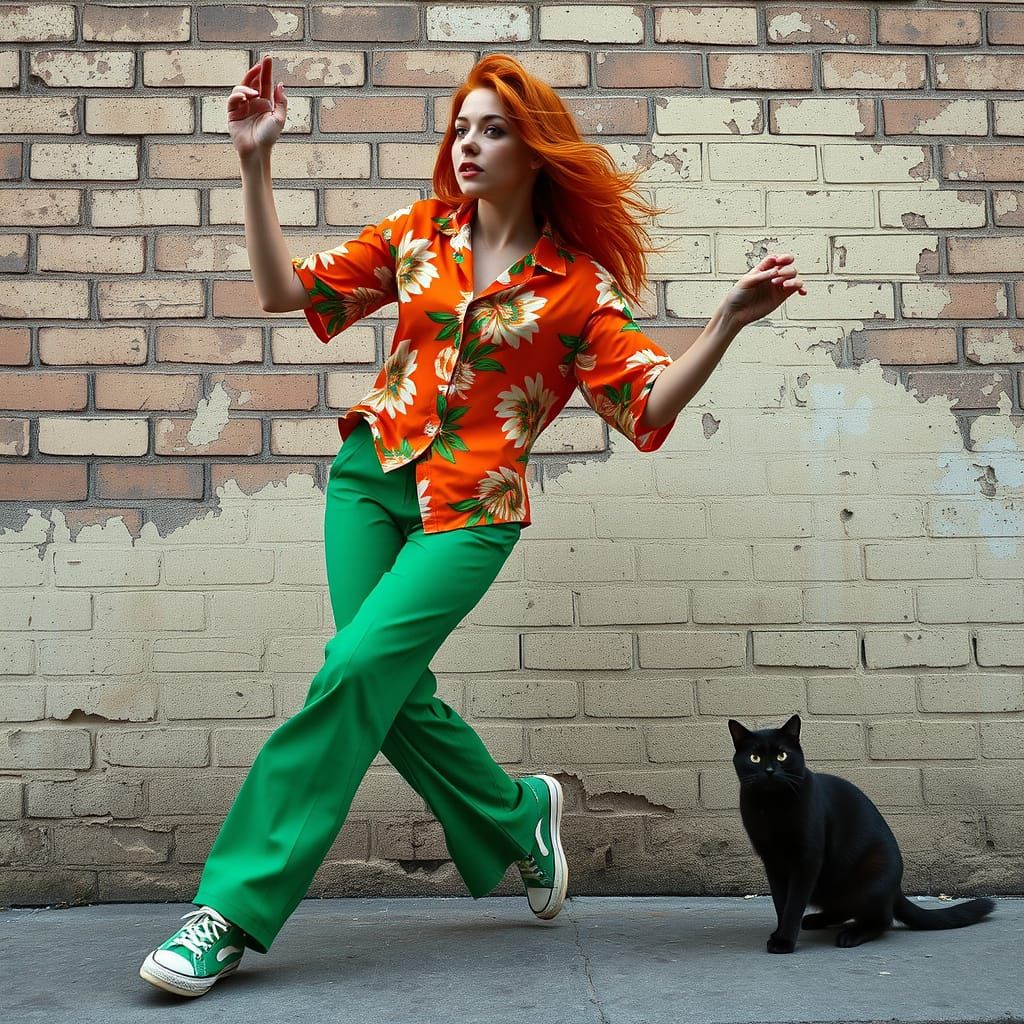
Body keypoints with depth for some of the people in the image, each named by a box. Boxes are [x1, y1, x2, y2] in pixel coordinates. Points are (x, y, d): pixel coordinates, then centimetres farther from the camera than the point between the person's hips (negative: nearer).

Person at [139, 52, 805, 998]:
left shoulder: (578, 283, 0)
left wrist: (729, 323, -16)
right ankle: (518, 816, 28)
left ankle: (236, 910, -7)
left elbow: (649, 407, -4)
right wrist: (256, 163, 3)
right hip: (371, 475, 4)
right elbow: (287, 291, 9)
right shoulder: (418, 234, 9)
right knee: (392, 689, -1)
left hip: (470, 511, -4)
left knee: (356, 669, -17)